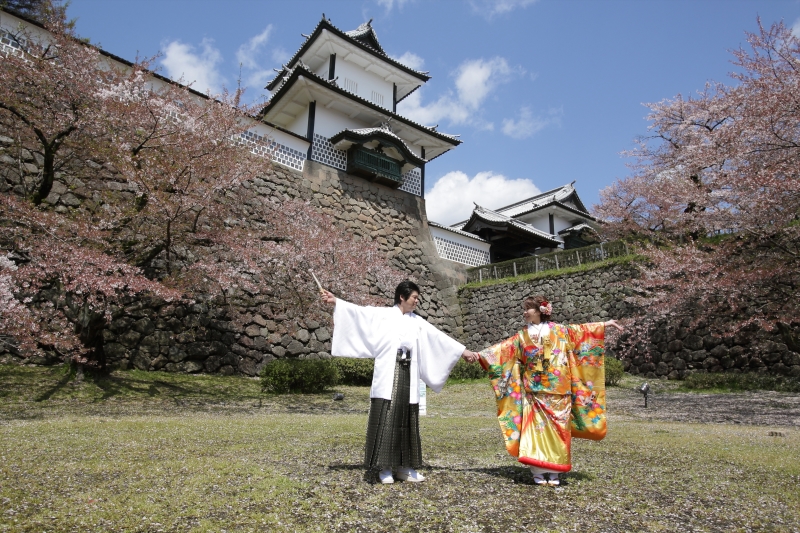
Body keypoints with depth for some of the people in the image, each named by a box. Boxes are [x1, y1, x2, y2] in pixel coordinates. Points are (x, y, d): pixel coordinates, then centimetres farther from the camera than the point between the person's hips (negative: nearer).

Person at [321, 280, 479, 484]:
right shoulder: (382, 314, 5)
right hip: (387, 375, -4)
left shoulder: (418, 322, 16)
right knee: (385, 420, -4)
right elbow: (359, 311, -2)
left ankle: (404, 466, 15)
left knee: (406, 420, 6)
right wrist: (335, 301, -10)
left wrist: (463, 351, 17)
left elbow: (439, 337, 17)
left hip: (408, 376, 4)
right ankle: (385, 467, 5)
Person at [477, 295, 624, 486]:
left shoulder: (559, 331, 5)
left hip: (557, 392, -1)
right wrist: (480, 354, 3)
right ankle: (539, 472, 2)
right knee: (535, 429, -4)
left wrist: (605, 324, 2)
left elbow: (581, 331, 7)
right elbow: (501, 348, 9)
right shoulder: (522, 336, 9)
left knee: (555, 430, 2)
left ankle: (554, 472, 11)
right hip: (533, 392, 1)